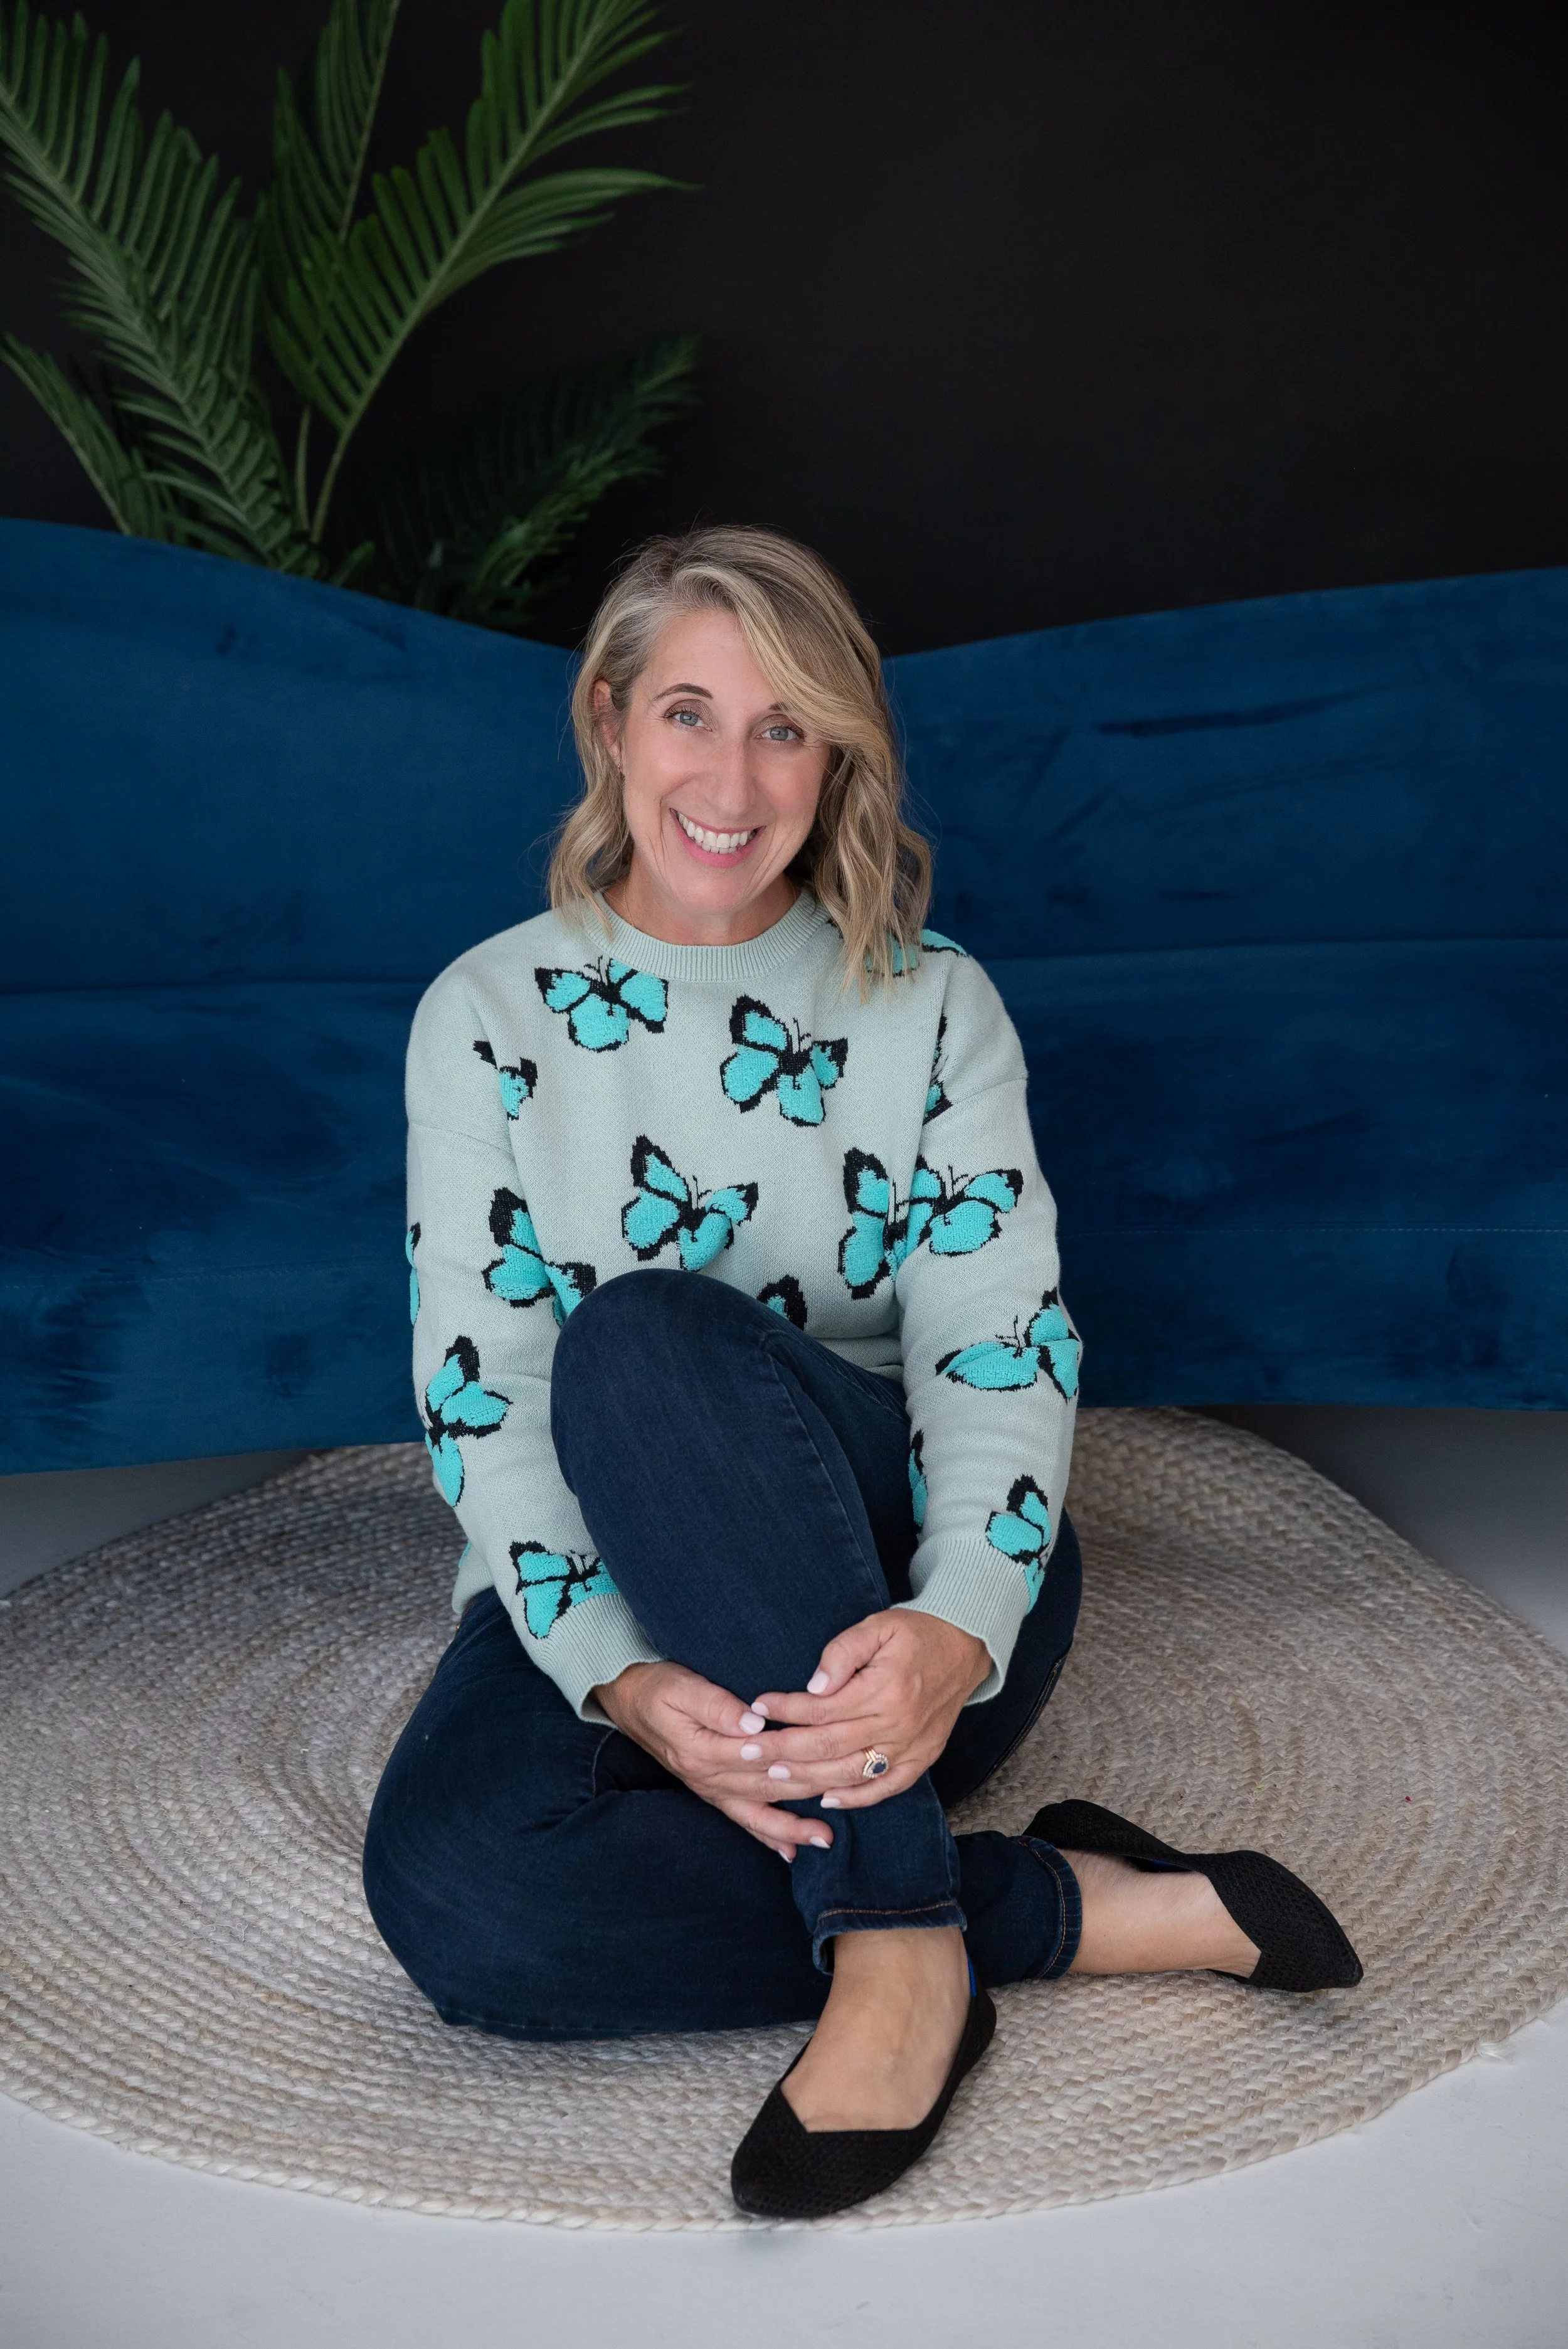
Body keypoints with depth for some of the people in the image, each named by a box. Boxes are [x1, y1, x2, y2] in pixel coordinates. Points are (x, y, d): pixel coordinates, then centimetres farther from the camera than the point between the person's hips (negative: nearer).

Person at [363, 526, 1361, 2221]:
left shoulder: (933, 1006, 1)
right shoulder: (488, 1015, 1)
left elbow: (1001, 1345, -10)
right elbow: (480, 1382, -8)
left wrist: (957, 1631, -31)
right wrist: (620, 1675, -25)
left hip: (903, 1597, -1)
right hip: (605, 1607, 2)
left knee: (646, 1335, -32)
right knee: (445, 1893, -31)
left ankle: (896, 1939, -29)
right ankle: (1076, 1909, -22)